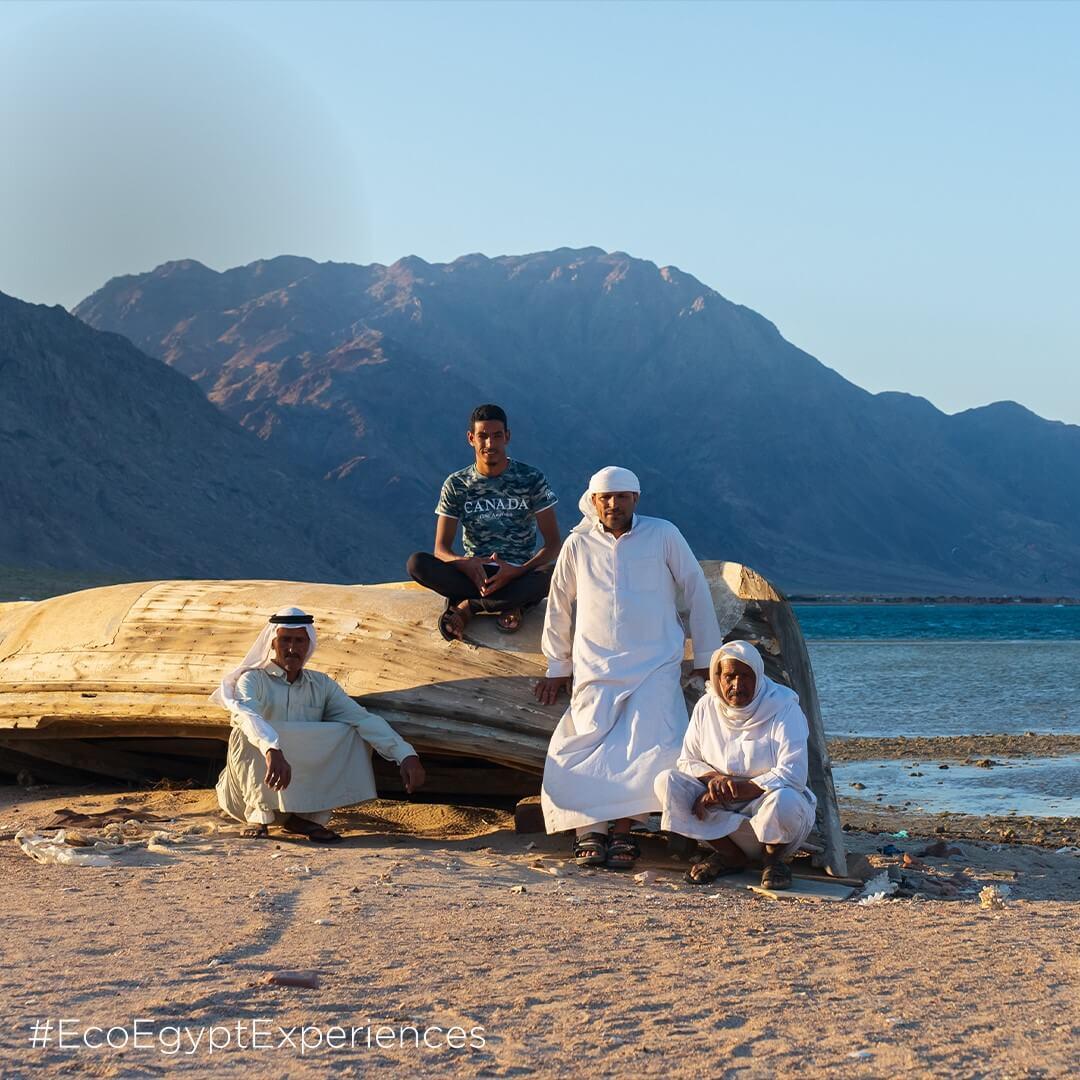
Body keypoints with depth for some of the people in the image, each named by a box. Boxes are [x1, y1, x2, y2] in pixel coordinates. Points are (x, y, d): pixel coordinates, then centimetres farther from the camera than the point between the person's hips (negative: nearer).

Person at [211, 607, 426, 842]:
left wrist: (406, 755, -22)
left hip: (300, 794, 4)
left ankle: (307, 818, -10)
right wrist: (273, 750, -53)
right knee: (246, 735, -31)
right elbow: (247, 715, -32)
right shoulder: (253, 680, -8)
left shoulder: (321, 685, 7)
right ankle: (260, 817, -19)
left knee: (352, 735, -9)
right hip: (252, 789, -4)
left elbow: (363, 718, -6)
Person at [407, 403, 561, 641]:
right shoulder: (456, 485, 2)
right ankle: (508, 605, -25)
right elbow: (441, 549, -3)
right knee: (416, 563, -25)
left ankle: (466, 606, -22)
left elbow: (553, 544, -6)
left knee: (553, 576, -37)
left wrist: (517, 571, -25)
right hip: (475, 575, 1)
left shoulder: (531, 479, -3)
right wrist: (465, 564, -28)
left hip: (521, 576, -1)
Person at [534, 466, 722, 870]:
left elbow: (696, 593, 9)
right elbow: (558, 606, 19)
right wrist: (556, 667, 20)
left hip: (656, 667, -1)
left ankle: (622, 831, -18)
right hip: (595, 668, 2)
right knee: (588, 746, -17)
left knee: (650, 746, -21)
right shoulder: (578, 545, 7)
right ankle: (590, 831, -19)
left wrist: (706, 659, 9)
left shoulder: (664, 536, 3)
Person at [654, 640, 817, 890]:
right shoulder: (707, 707, 0)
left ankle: (774, 857, -4)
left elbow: (792, 775, -23)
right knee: (667, 782, -17)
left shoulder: (784, 708, -13)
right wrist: (713, 778, -19)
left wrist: (735, 790, -25)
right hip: (721, 809, 4)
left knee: (782, 801, -40)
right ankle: (731, 855, -8)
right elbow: (687, 761, 5)